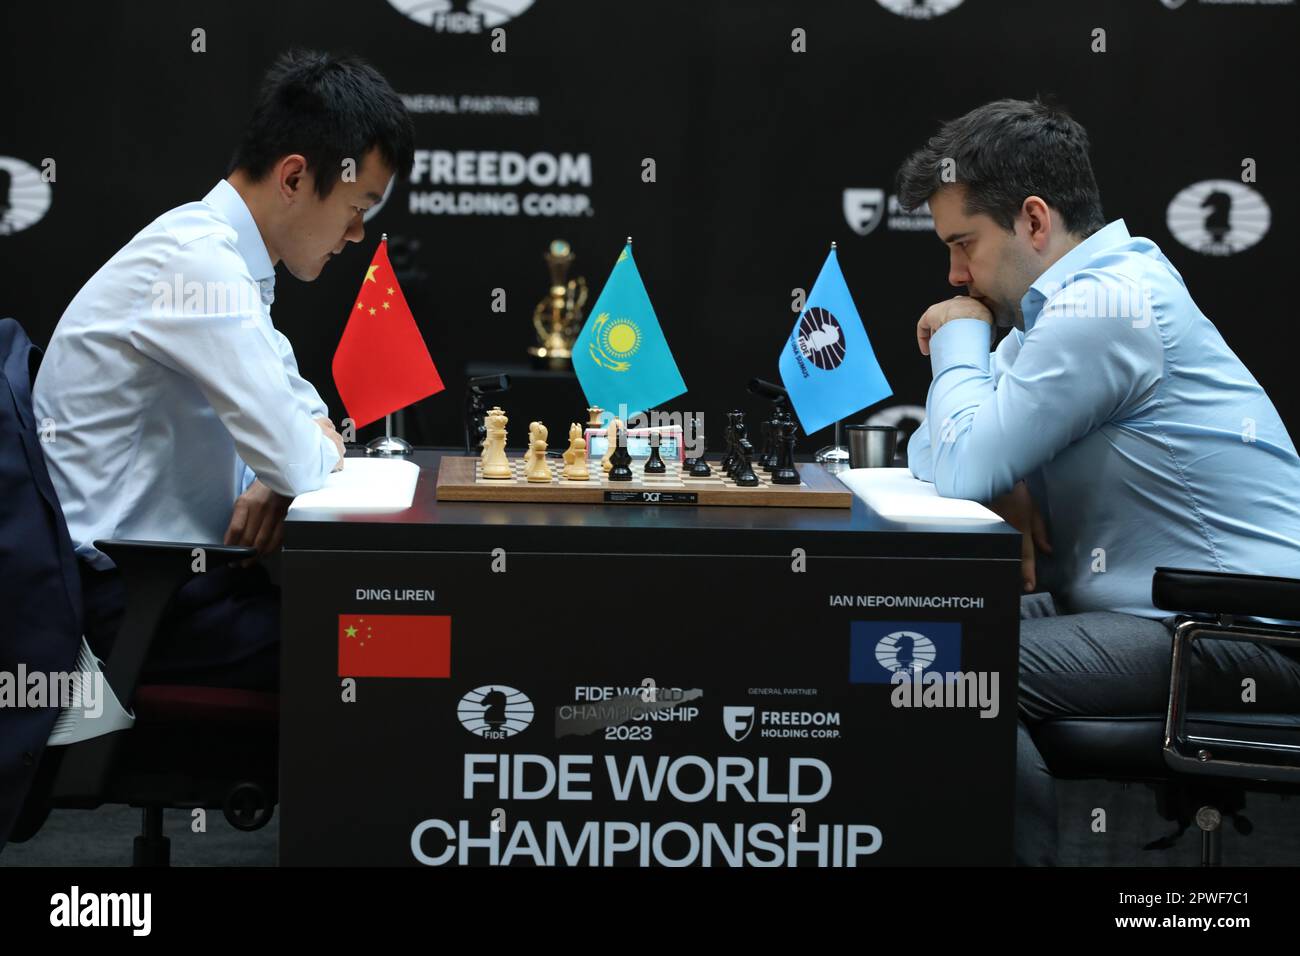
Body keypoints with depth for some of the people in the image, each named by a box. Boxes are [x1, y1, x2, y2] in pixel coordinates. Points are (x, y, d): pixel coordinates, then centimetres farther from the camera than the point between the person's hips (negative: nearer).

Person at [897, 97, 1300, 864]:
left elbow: (964, 466, -18)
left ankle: (1032, 847, -8)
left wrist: (958, 340, -1)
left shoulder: (1105, 301, -17)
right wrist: (1008, 494, -6)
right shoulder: (1061, 302, 14)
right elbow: (939, 455, 16)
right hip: (1174, 611, 10)